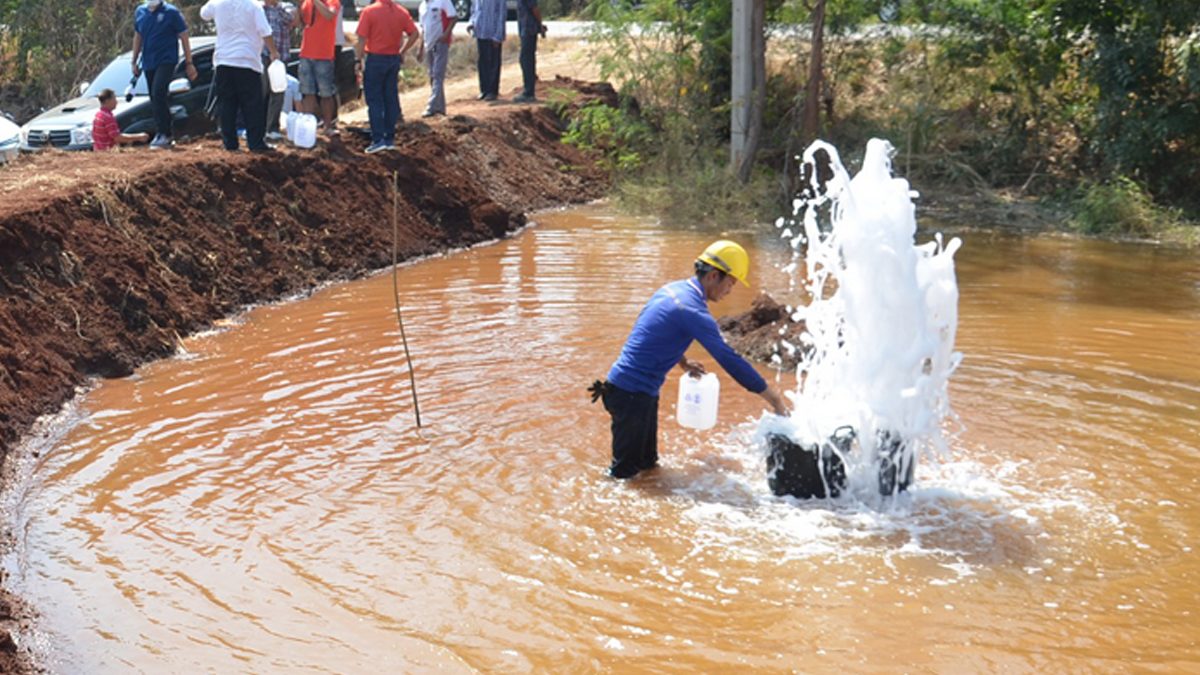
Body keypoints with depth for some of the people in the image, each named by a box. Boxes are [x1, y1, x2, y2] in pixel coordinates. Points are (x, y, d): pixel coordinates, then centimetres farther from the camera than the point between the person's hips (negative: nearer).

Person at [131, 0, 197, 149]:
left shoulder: (171, 12, -6)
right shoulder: (140, 12, 9)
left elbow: (184, 37, -3)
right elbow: (138, 37, 19)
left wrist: (189, 63, -5)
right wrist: (135, 61, 18)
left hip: (166, 60, -6)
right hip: (148, 63, 6)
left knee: (158, 94, -22)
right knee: (155, 99, 8)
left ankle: (162, 134, -20)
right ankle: (166, 136, 17)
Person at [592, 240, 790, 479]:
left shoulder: (672, 289, 7)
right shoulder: (693, 311, -21)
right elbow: (729, 359, -22)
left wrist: (683, 362, 16)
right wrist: (774, 398, -17)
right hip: (632, 394, -10)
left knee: (647, 464, 19)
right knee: (625, 471, -1)